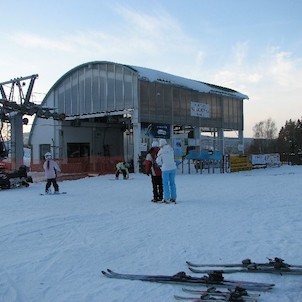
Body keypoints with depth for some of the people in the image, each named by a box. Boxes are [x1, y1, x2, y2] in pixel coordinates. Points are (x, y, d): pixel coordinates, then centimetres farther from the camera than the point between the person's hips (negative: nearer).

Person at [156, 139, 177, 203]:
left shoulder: (161, 151, -11)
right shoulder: (171, 149, 2)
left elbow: (158, 161, -4)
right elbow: (172, 157, 10)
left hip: (165, 169, -4)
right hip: (173, 167, 5)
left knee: (165, 184, 4)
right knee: (172, 183, 12)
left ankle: (167, 198, 4)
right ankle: (173, 198, 16)